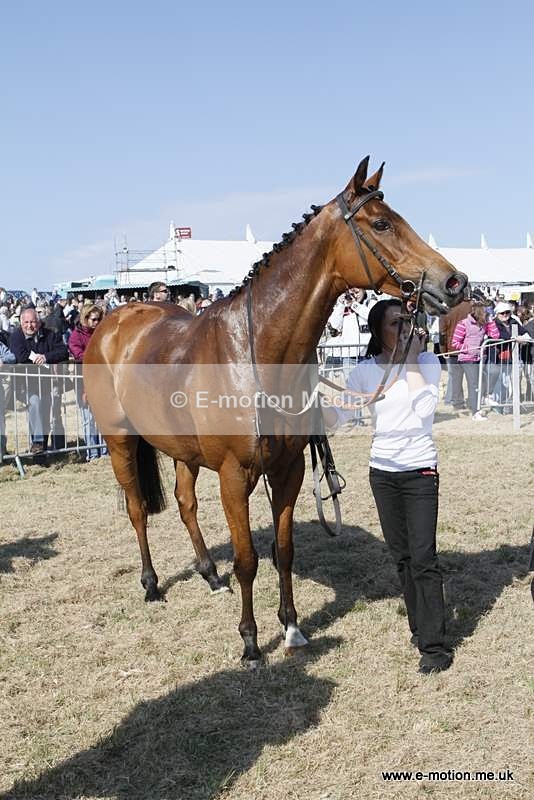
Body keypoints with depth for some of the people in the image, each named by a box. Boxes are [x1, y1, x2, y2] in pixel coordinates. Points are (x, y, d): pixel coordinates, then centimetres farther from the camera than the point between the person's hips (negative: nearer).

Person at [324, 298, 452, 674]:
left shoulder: (428, 362, -5)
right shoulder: (366, 371, 0)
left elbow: (425, 408, -21)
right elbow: (335, 416, -7)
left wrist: (411, 360, -18)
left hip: (420, 471, -3)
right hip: (382, 472, 4)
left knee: (423, 558, -8)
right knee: (402, 556, 14)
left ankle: (434, 645, -1)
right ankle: (421, 625, 30)